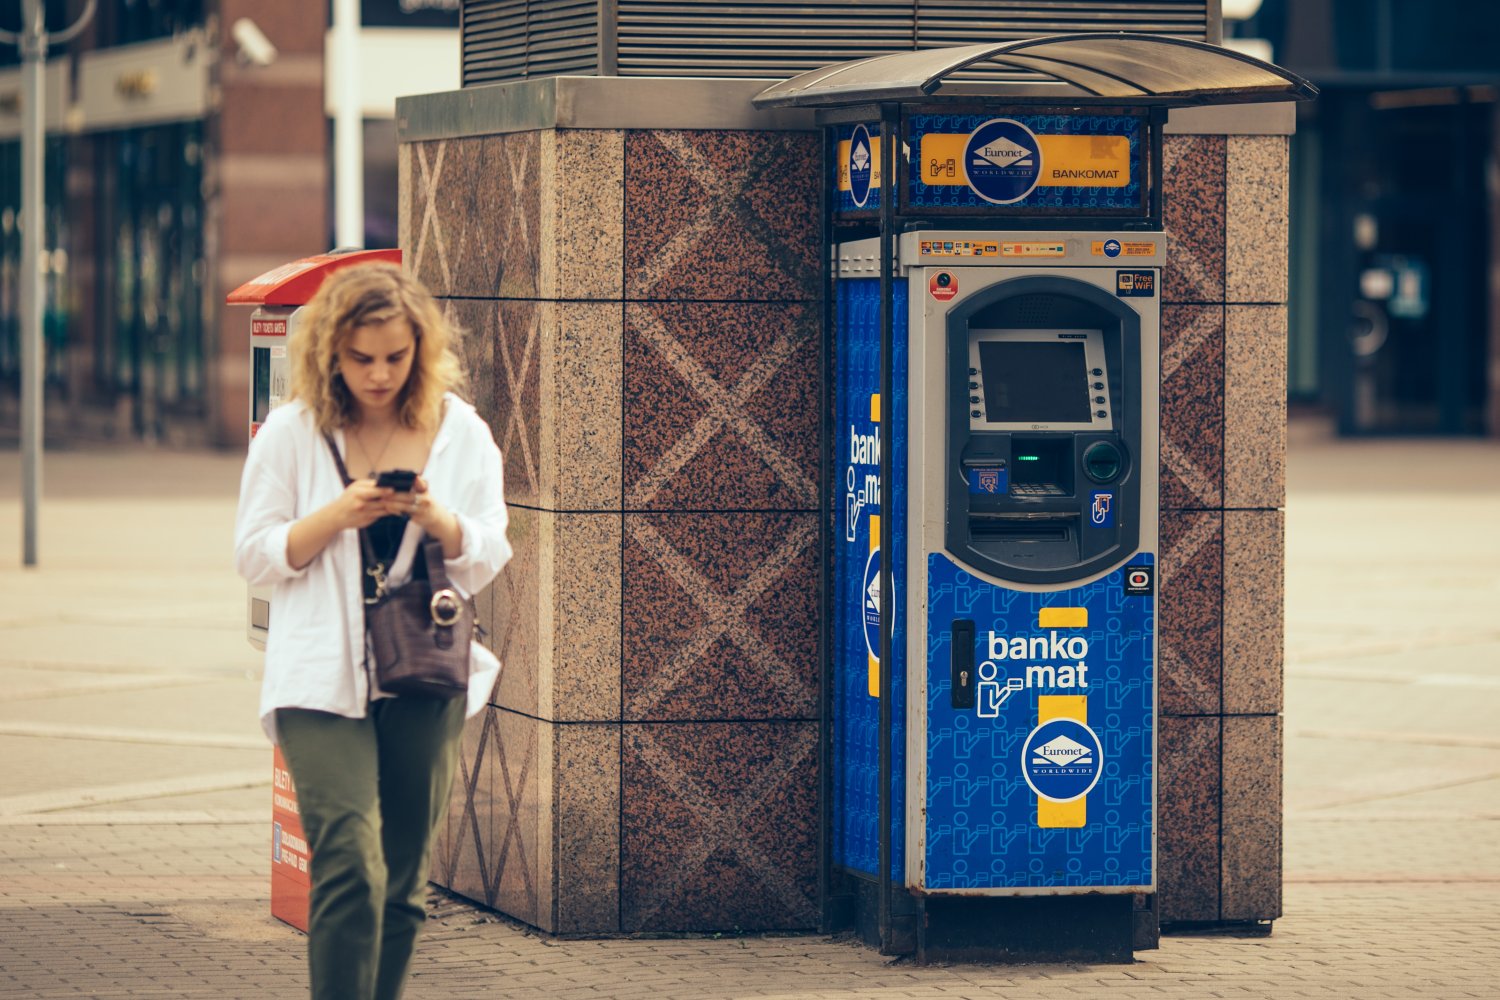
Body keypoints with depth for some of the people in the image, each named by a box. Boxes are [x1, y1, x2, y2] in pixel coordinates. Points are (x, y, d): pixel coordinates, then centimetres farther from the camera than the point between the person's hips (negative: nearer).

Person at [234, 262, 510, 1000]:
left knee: (404, 879, 8)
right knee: (351, 869, -16)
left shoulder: (460, 432, 5)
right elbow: (254, 555, -1)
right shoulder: (292, 433, -1)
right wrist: (337, 516, -17)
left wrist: (438, 519, -16)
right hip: (321, 682, -3)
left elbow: (488, 559, 5)